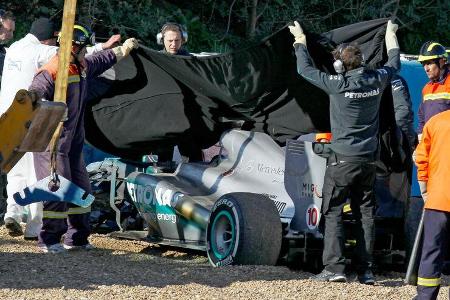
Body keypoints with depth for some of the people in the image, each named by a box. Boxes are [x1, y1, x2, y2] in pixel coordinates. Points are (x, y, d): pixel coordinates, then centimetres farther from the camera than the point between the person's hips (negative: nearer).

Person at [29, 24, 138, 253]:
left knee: (81, 189, 11)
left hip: (73, 142, 9)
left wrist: (124, 48, 45)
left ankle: (76, 238, 20)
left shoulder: (84, 67, 11)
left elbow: (104, 60, 32)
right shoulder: (51, 72, -17)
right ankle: (48, 240, -4)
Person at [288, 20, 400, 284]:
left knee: (333, 212, 0)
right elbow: (394, 64, 23)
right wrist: (391, 35, 40)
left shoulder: (338, 84, -13)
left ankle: (335, 267, -8)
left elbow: (305, 70, -1)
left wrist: (301, 42, 15)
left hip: (343, 158, -5)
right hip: (369, 160, 5)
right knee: (365, 213, 8)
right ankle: (366, 270, 5)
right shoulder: (376, 80, 0)